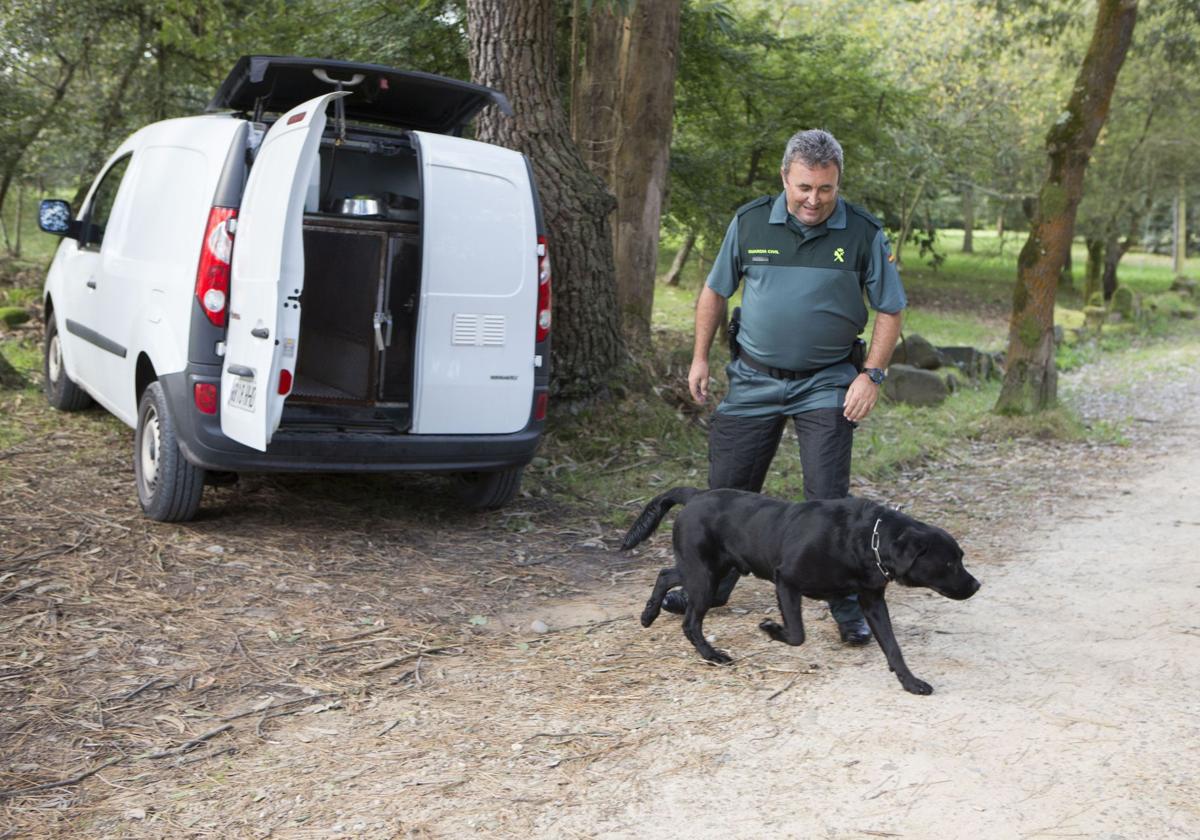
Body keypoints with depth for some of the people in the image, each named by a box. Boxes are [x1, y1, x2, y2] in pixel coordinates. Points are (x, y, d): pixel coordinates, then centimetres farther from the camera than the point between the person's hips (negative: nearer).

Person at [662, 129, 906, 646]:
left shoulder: (863, 233, -6)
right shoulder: (750, 222, -2)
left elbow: (889, 311, 0)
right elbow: (715, 291, 10)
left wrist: (871, 375, -9)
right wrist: (700, 357, 7)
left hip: (825, 384, -2)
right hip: (753, 379, 3)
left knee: (828, 497, -8)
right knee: (727, 488, 9)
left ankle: (848, 607, 4)